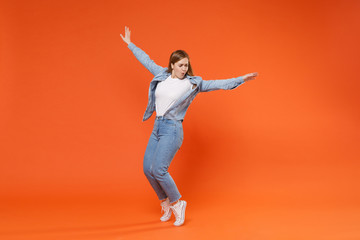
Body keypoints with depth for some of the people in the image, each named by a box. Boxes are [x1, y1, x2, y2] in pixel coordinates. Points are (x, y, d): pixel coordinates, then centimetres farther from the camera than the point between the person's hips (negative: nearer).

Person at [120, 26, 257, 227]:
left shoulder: (192, 83, -4)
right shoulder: (161, 75, 8)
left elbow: (217, 84, -9)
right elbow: (146, 60, 21)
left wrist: (240, 80, -18)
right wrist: (130, 44, 31)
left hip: (172, 129, -6)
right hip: (157, 127, 6)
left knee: (158, 169, -14)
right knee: (148, 168, 5)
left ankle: (177, 204, 8)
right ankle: (166, 203, 25)